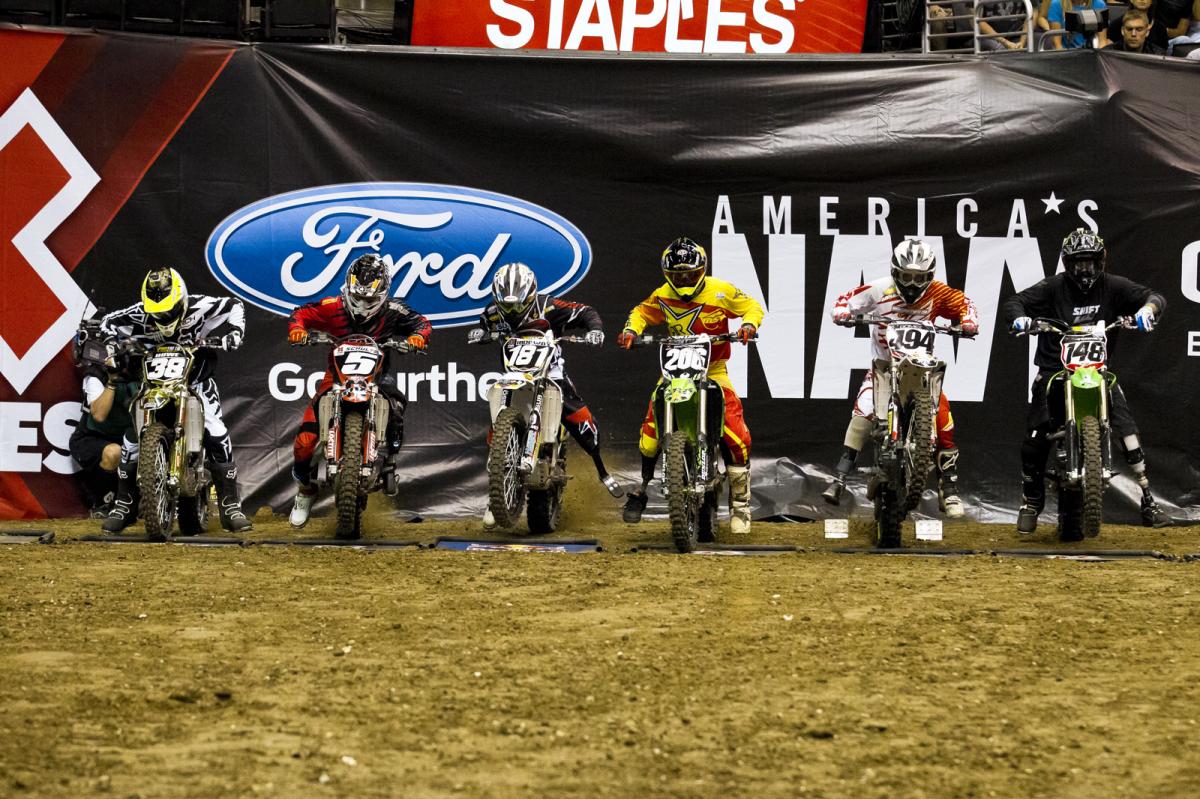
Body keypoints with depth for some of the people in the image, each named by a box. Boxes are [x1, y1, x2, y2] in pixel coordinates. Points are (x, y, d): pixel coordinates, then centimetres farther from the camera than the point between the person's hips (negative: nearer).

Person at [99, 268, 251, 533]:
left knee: (217, 435, -18)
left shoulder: (199, 307, -19)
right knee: (132, 436, -12)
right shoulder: (138, 314, -17)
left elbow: (234, 306, -1)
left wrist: (233, 332, -16)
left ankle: (230, 504, -12)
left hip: (196, 378, -1)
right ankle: (123, 504, 2)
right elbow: (109, 321, 1)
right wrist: (113, 342, -18)